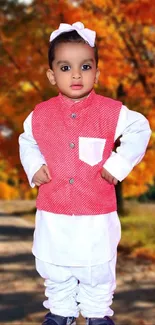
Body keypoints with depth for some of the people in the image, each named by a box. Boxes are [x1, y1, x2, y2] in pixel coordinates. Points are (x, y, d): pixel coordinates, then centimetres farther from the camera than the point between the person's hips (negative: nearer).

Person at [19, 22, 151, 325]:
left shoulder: (111, 112, -11)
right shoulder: (40, 115, -4)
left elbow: (140, 131, -4)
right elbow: (27, 141, 13)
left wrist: (119, 164, -12)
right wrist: (34, 167, -4)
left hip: (97, 215, -2)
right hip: (53, 214, 2)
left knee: (98, 270, 12)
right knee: (55, 270, 16)